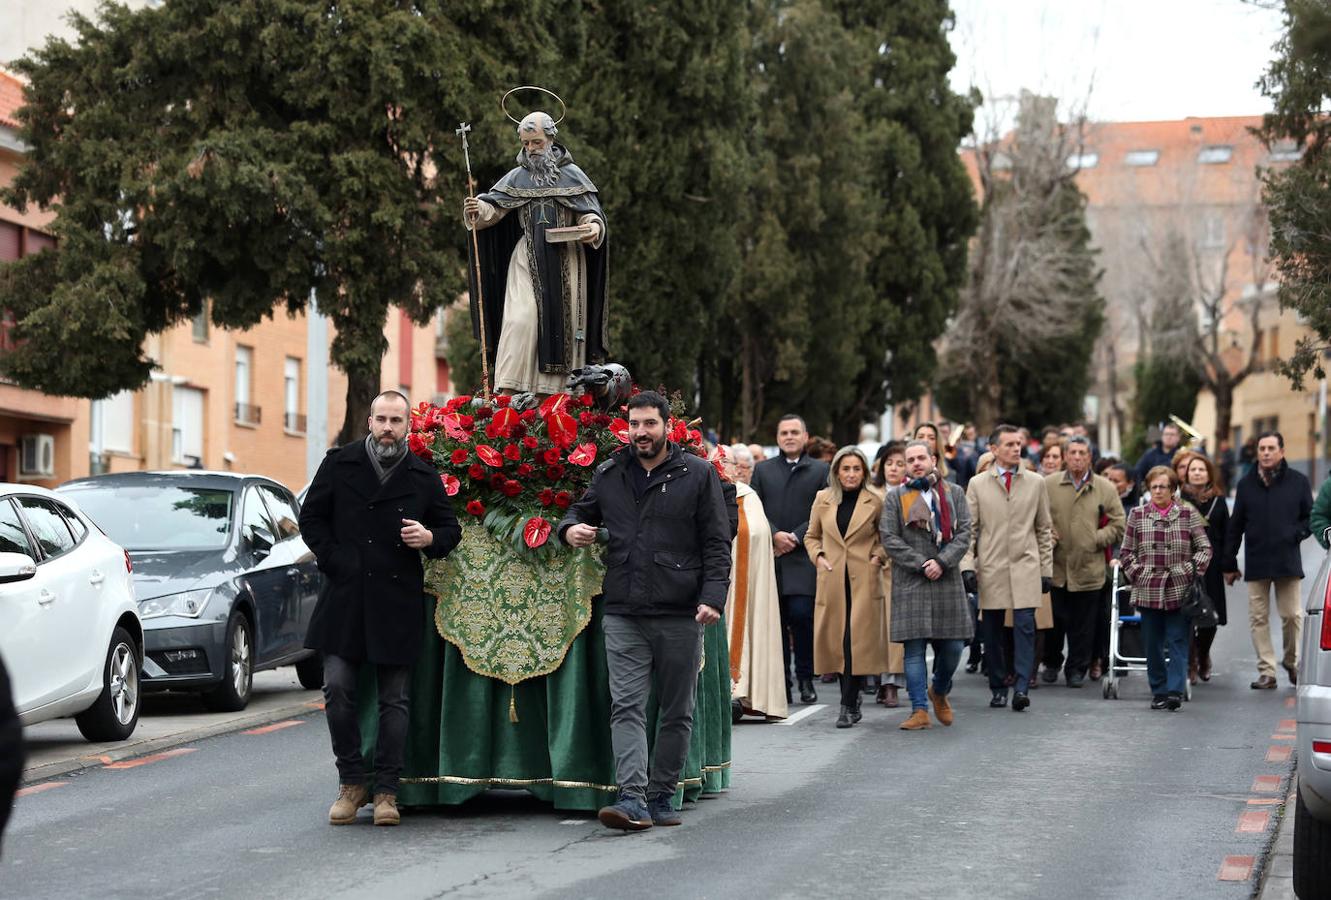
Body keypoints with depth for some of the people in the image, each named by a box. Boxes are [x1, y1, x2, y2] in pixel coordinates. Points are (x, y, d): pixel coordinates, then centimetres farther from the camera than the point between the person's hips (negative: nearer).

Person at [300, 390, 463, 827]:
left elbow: (451, 529, 14)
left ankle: (386, 791, 10)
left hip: (398, 602, 0)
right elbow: (311, 517, 10)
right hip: (345, 595, 0)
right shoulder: (339, 464, 5)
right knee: (337, 689, -5)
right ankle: (351, 782, 9)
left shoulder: (424, 476, 5)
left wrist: (430, 539, -8)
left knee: (393, 700, 3)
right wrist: (334, 560, -2)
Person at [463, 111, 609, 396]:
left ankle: (556, 391, 4)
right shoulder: (517, 177, 9)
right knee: (520, 320, -14)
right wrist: (476, 210, -25)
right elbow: (493, 208, -2)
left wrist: (594, 227, -21)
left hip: (565, 260, 0)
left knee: (562, 322, -1)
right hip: (527, 259, 0)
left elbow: (589, 212, 2)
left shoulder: (572, 175, 8)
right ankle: (508, 393, -18)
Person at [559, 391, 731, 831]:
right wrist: (571, 528, 2)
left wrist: (713, 596, -11)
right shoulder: (609, 475, 11)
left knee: (677, 712, 6)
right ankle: (633, 799, -17)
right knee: (626, 707, -10)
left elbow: (717, 543, 1)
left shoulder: (697, 475, 3)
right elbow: (582, 510, 27)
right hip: (623, 615, 1)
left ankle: (661, 796, 17)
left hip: (680, 615, -1)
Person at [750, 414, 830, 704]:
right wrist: (774, 535, -9)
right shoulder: (763, 470, 14)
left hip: (803, 558, -2)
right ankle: (779, 680, 8)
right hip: (770, 557, 2)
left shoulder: (820, 471, 7)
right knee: (775, 619, 1)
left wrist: (795, 537, -10)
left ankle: (806, 679, 2)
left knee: (802, 615, -11)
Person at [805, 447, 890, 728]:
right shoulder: (823, 499, 7)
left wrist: (878, 557, -3)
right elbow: (811, 536, 18)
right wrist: (818, 556, 1)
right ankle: (851, 696, 20)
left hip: (863, 581, -2)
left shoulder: (875, 502, 2)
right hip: (832, 581, 2)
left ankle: (848, 705, -5)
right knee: (835, 641, 3)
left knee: (857, 641, -9)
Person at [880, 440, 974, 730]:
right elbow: (890, 539, -1)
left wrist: (942, 562, -12)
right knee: (914, 648, -5)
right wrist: (922, 564, -10)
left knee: (953, 645, 1)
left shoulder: (954, 494, 11)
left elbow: (964, 534, 3)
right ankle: (920, 710, -2)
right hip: (910, 584, -1)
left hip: (948, 581, 2)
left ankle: (939, 691, 29)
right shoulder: (895, 498, 7)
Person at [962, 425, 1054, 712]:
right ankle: (998, 688, 14)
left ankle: (1021, 687, -13)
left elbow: (1044, 529, 12)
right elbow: (968, 529, 5)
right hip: (990, 569, 0)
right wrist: (967, 566, -6)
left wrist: (1046, 569, 7)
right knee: (992, 631, 3)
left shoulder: (1036, 483, 9)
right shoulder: (977, 484, 7)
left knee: (1025, 625, -12)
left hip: (1025, 568, 0)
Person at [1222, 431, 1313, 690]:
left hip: (1287, 561, -1)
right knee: (1258, 619, 0)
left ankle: (1292, 662, 21)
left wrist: (1295, 534, -9)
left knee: (1292, 615, 1)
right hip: (1256, 563, 1)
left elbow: (1311, 518, 9)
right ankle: (1266, 672, 4)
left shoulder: (1298, 482, 2)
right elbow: (1234, 526, 10)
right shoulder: (1247, 484, 7)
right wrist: (1229, 564, 9)